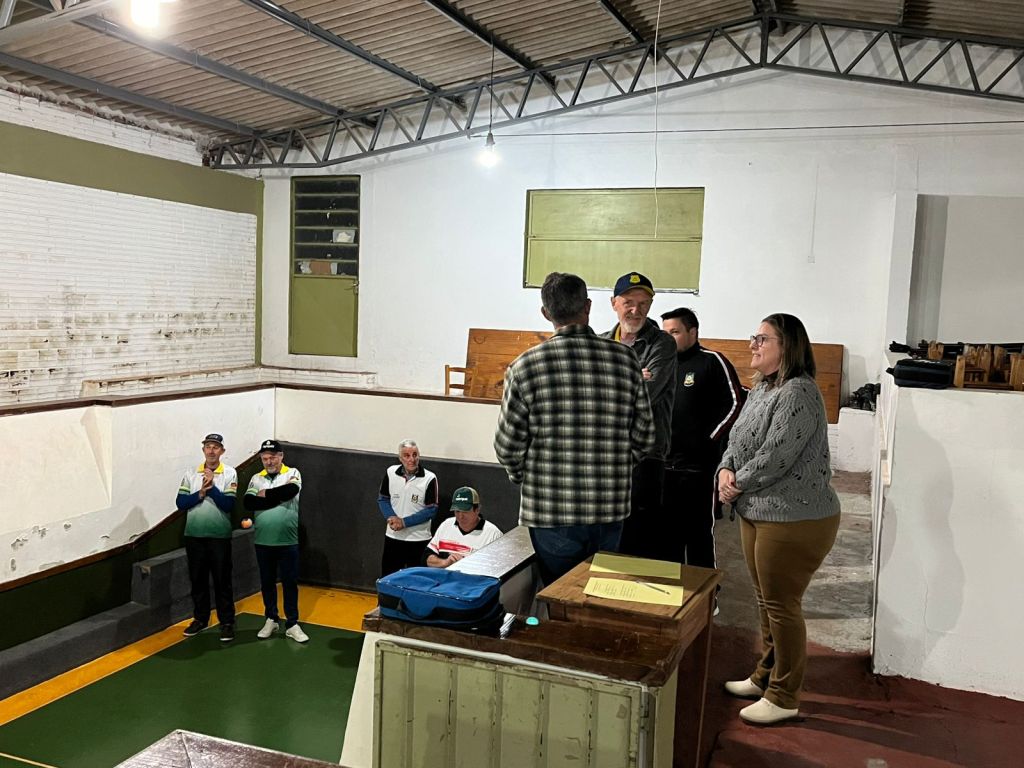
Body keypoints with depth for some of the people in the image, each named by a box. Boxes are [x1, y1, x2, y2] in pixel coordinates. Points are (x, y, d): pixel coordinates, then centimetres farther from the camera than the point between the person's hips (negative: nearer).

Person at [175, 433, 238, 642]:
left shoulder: (229, 473, -4)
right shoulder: (190, 473, 4)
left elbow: (229, 504, -14)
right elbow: (181, 503, -3)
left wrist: (212, 487, -19)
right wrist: (201, 493, -15)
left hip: (219, 537, -3)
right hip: (194, 536, 3)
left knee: (222, 581, 2)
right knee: (197, 579, 12)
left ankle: (227, 622, 11)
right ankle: (200, 618, 27)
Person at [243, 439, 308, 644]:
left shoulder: (292, 473, -2)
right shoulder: (256, 478, 5)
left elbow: (290, 491, -24)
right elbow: (248, 503, -11)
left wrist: (265, 494, -11)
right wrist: (278, 497, -17)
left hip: (287, 542, -3)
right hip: (263, 542, 3)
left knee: (290, 583, 4)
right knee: (267, 583, 13)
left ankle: (292, 624, 13)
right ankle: (271, 620, 27)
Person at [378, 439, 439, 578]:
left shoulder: (429, 478, -12)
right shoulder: (391, 473, -2)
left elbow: (431, 509, -12)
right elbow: (382, 499, 5)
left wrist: (404, 522, -17)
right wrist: (392, 518, -13)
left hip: (418, 539, -3)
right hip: (393, 536, 3)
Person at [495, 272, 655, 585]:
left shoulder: (526, 366, -11)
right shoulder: (625, 359, -3)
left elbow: (508, 444, -6)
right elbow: (644, 435, 3)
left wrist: (524, 477, 14)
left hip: (551, 510, -2)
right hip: (611, 508, 3)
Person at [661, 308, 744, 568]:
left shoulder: (712, 361, -7)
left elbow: (735, 403, -10)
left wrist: (709, 438, -9)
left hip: (698, 466, -6)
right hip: (663, 464, 6)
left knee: (699, 532, 2)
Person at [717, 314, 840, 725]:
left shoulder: (798, 393, -20)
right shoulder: (761, 389, 11)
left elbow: (775, 456, -25)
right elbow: (737, 439, 15)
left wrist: (738, 485, -11)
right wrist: (725, 470, -4)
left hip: (794, 519, -10)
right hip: (757, 513, 10)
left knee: (781, 606, 1)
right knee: (766, 600, 21)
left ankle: (784, 698, 16)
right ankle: (765, 677, 37)